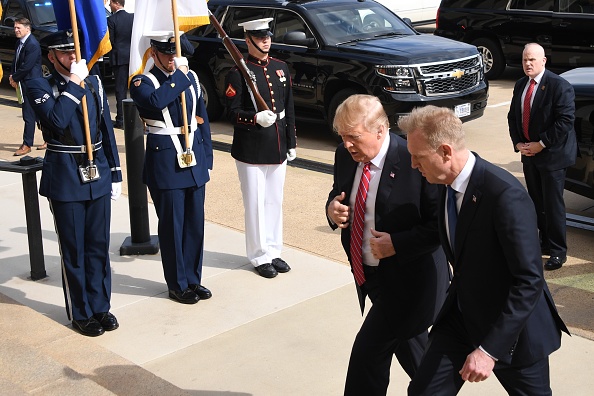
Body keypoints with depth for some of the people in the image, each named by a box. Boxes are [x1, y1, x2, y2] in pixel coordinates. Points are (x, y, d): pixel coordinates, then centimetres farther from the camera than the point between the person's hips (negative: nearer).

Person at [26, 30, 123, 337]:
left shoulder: (94, 83, 8)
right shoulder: (39, 87, -6)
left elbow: (106, 129, 11)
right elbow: (56, 122, -25)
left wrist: (115, 173, 9)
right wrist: (74, 84, -20)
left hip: (98, 174, 4)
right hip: (65, 178, -4)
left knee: (99, 245, 11)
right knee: (74, 250, 5)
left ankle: (100, 306, 26)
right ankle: (81, 314, 19)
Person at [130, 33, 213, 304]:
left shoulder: (191, 77, 11)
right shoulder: (142, 82, -5)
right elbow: (155, 101, -30)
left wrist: (207, 157, 11)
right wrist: (179, 76, -19)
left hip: (194, 158, 5)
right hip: (165, 162, -5)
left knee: (195, 222, 10)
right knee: (172, 225, 2)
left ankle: (193, 279, 24)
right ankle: (178, 285, 15)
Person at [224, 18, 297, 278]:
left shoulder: (281, 68, 8)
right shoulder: (238, 73, -9)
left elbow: (289, 109, 12)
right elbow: (232, 113, -11)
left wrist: (291, 143, 11)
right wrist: (255, 117, -29)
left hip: (277, 146, 6)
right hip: (250, 149, -5)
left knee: (275, 201, 14)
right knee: (256, 203, 3)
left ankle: (274, 251, 27)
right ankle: (260, 256, 15)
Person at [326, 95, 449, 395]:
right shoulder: (345, 156, -4)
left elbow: (442, 224, -19)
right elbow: (339, 195, 12)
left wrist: (397, 243, -27)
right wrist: (333, 209, -11)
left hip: (407, 278, -7)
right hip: (369, 275, 7)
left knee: (368, 351, -7)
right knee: (407, 346, 25)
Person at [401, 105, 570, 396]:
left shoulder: (506, 194, -27)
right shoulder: (448, 184, -2)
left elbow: (530, 281, -28)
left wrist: (490, 349, -29)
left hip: (513, 326, -6)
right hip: (461, 316, 7)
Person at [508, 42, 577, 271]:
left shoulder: (559, 86, -14)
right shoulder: (520, 85, 9)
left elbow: (565, 121, -18)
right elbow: (513, 116, 15)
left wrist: (541, 144, -18)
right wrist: (518, 143, 0)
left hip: (552, 154, -7)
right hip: (528, 153, 7)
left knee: (553, 204, -2)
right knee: (537, 202, 13)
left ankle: (558, 251, 7)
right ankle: (545, 242, 26)